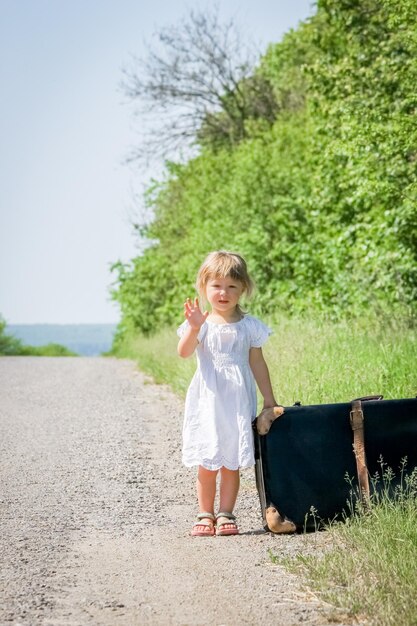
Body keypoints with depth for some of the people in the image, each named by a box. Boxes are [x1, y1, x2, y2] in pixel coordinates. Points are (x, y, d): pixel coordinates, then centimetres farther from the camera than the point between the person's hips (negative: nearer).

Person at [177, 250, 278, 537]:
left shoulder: (249, 326, 4)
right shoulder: (200, 324, -1)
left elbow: (257, 363, 9)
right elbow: (184, 352, -17)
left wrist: (269, 399, 9)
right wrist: (195, 327, -34)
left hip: (238, 402, 1)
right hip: (207, 402, -1)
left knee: (231, 463, 3)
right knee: (207, 464, 2)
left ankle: (226, 514, 11)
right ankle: (205, 515, 12)